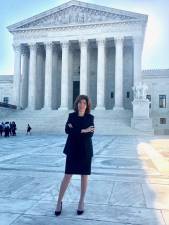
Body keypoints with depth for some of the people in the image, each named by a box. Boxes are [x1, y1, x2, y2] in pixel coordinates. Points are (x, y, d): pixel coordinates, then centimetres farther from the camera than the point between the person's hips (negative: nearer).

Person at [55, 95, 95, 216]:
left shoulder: (90, 117, 1)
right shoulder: (71, 116, 3)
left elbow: (90, 133, -12)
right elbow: (67, 130, -13)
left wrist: (75, 129, -14)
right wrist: (82, 131, -19)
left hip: (85, 151, 0)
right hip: (73, 150, 0)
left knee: (84, 176, 8)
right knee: (67, 176, 1)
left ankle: (81, 202, 24)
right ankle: (59, 202, 15)